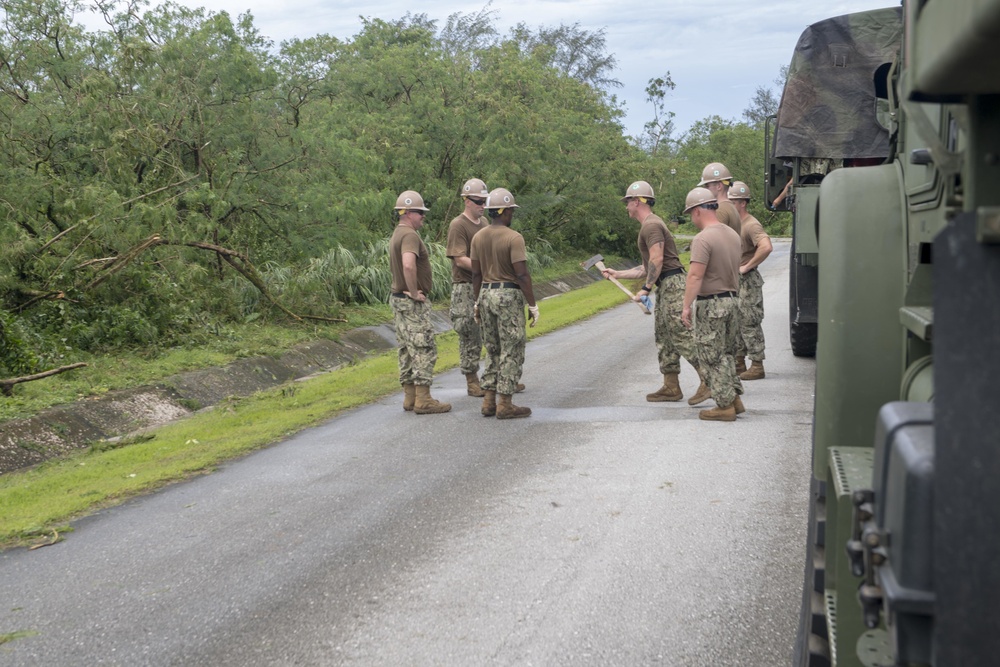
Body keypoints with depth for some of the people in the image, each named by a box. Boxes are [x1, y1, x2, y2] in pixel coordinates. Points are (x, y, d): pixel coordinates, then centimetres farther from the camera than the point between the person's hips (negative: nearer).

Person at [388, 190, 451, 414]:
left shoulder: (397, 234, 15)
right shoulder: (410, 235, -19)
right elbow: (408, 265, -36)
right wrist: (414, 292, -24)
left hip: (398, 297, 10)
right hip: (413, 302, -10)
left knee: (407, 349, 12)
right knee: (424, 349, -7)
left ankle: (410, 396, 17)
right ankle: (423, 400, -6)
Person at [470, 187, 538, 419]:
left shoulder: (478, 237, 6)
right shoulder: (514, 238, -13)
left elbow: (476, 274, 9)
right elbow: (522, 275, -16)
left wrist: (477, 302, 17)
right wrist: (533, 305, -10)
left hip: (486, 294, 7)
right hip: (509, 296, -7)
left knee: (493, 351, 15)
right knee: (511, 351, 0)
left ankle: (489, 401, 15)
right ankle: (505, 404, 0)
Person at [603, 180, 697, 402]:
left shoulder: (651, 225, -11)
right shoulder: (649, 225, 22)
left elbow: (657, 261, -22)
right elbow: (648, 268, 24)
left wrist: (646, 288, -21)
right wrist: (617, 274, 25)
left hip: (672, 284, -11)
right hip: (665, 286, 11)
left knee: (681, 334, -13)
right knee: (663, 336, 10)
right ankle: (671, 387, 12)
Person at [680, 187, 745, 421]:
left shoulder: (703, 239, -19)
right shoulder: (733, 235, 9)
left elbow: (695, 276, -25)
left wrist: (686, 306, -24)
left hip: (711, 304, -9)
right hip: (731, 299, 9)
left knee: (712, 358, 0)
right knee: (725, 353, 19)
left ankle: (725, 406, 3)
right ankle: (734, 399, 20)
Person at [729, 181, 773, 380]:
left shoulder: (751, 225, -18)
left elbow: (766, 247, -34)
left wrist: (747, 267, -26)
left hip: (748, 281, -10)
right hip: (733, 280, 10)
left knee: (749, 324, -5)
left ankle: (757, 366, 1)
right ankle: (739, 363, 23)